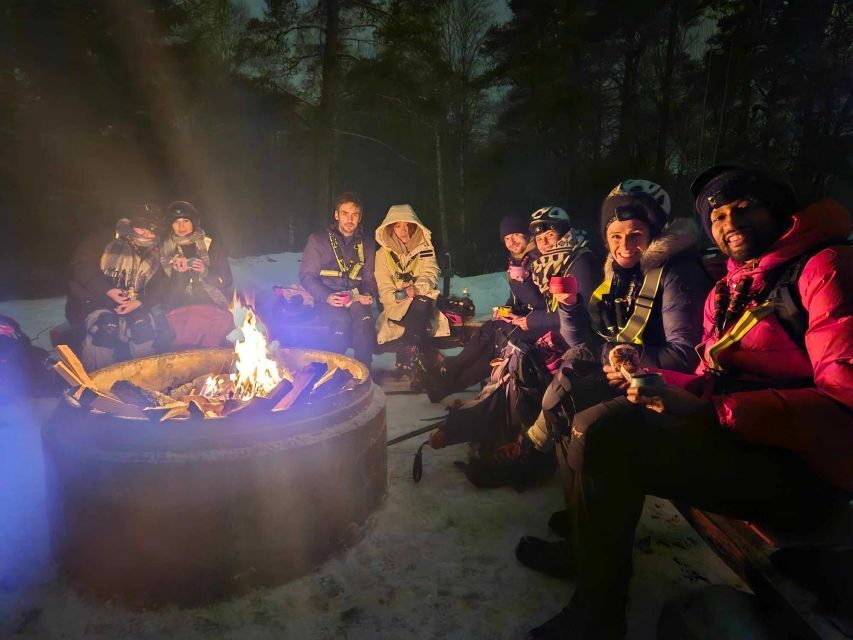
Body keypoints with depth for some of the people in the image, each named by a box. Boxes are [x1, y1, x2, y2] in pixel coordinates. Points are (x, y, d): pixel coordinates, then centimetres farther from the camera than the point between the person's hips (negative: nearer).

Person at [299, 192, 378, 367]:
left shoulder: (367, 245, 17)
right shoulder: (318, 240, 7)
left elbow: (369, 278, 20)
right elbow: (307, 275, 3)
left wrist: (369, 294, -5)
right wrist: (326, 296, -15)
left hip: (355, 299, 2)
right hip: (326, 300, -2)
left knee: (364, 316, -33)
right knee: (343, 320, -35)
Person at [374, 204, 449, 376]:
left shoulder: (425, 249, 7)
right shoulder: (383, 254, 5)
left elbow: (430, 275, -8)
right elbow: (384, 288, -3)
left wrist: (417, 289, -30)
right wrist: (397, 296, -26)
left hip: (422, 302, 1)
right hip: (397, 307, -1)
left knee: (422, 301, -36)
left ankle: (407, 354, -37)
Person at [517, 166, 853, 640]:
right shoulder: (728, 291, 17)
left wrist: (711, 411, -27)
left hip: (798, 462, -9)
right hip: (733, 434, 9)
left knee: (605, 431, -26)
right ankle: (584, 545, 16)